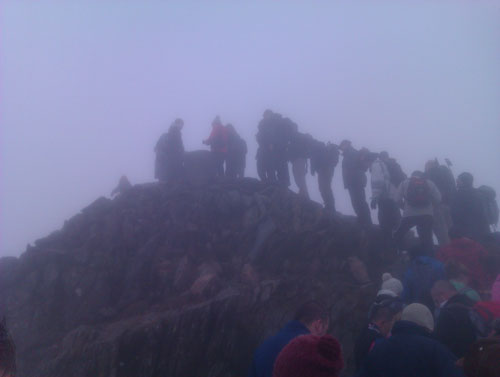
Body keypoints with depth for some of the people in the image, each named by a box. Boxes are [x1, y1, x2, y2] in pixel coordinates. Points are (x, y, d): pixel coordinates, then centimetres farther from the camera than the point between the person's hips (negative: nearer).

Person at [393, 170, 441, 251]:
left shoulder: (404, 183, 10)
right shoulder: (430, 184, 12)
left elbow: (398, 199, 1)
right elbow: (438, 199, 3)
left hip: (409, 215, -1)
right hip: (426, 215, 1)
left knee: (398, 236, 14)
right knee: (427, 239, 13)